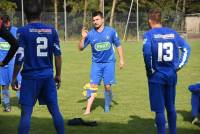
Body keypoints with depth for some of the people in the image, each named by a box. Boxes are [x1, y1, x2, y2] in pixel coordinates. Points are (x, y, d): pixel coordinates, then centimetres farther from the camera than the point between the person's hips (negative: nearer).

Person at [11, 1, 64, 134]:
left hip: (30, 77, -3)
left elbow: (19, 58, -9)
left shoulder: (23, 31, -7)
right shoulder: (51, 30, 5)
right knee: (55, 110, 10)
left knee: (26, 113, -2)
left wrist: (14, 78, 1)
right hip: (48, 76, 4)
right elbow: (58, 55, 5)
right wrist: (58, 75, 15)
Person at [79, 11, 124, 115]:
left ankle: (107, 108, 20)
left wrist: (121, 59, 4)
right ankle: (88, 110, -7)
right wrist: (83, 37, -16)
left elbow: (118, 45, 7)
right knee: (93, 86, -7)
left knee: (107, 86, -2)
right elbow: (81, 48, 0)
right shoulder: (90, 34, -3)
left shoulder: (111, 31, -3)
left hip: (109, 63, -1)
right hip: (96, 63, 1)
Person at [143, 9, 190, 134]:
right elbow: (186, 48, 6)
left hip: (157, 76, -5)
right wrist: (179, 65, 5)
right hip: (171, 75, 5)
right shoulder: (172, 32, 5)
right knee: (171, 107, 18)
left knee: (159, 110, 1)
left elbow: (147, 51, -25)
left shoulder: (149, 34, -10)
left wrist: (150, 69, -13)